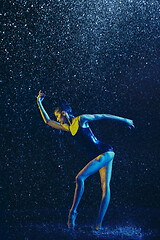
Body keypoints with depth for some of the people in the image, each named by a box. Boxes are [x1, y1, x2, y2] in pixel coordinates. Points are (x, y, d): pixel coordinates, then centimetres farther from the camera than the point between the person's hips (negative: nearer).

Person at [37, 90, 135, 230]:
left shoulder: (81, 119, -4)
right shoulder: (68, 127, 18)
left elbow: (103, 116, 2)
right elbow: (48, 121, 25)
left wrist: (124, 120, 7)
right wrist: (39, 103, 24)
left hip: (105, 153, -7)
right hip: (99, 156, 7)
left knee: (80, 178, -16)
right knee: (105, 187, 2)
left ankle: (73, 211, -11)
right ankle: (99, 223, -2)